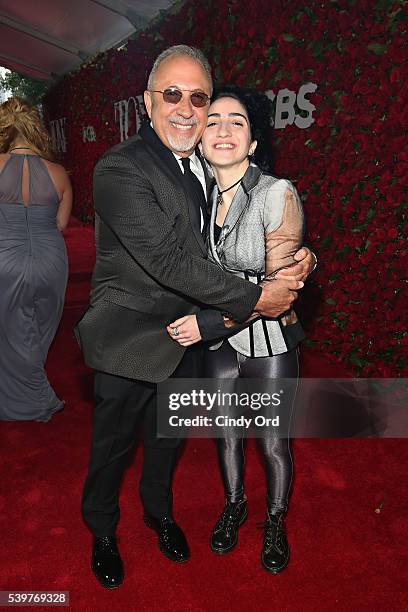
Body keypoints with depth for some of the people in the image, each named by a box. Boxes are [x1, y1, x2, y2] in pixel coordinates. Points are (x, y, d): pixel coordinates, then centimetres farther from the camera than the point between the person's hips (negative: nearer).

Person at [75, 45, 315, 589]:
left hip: (186, 335, 7)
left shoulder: (203, 167, 4)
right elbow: (170, 261, -29)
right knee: (113, 444, 16)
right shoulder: (120, 169, -21)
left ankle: (159, 511, 53)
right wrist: (255, 298, -24)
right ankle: (102, 532, 45)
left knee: (167, 436, 25)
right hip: (130, 340, -6)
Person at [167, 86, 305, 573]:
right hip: (218, 341, 4)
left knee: (273, 442, 13)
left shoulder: (278, 194, -17)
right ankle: (234, 506, 49)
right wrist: (203, 326, -1)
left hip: (270, 342, -4)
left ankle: (275, 523, 43)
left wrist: (209, 323, -22)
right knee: (226, 432, 21)